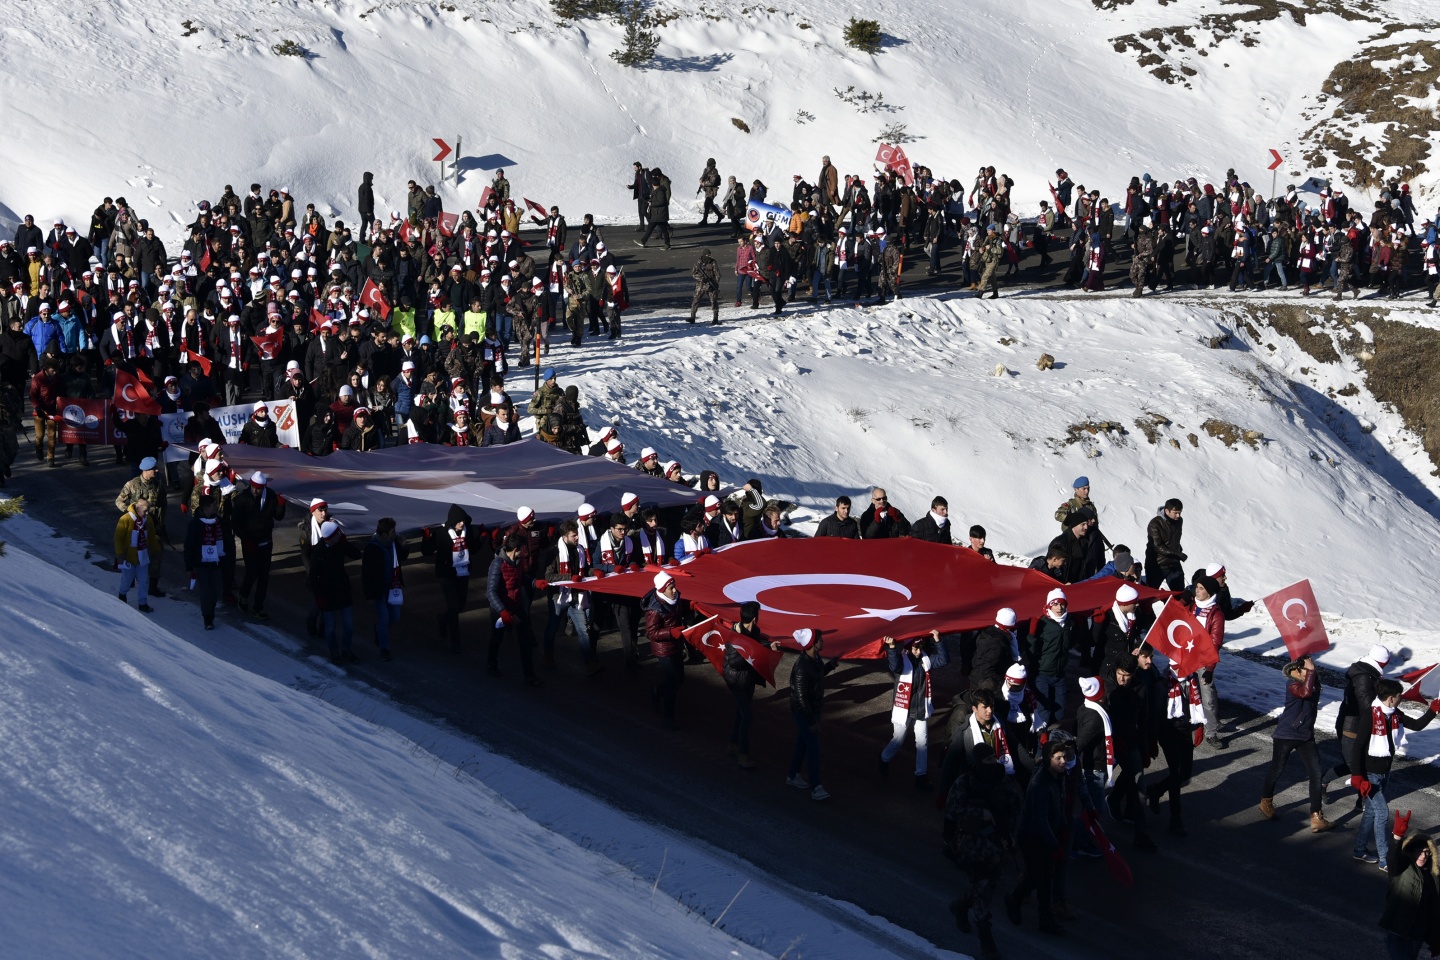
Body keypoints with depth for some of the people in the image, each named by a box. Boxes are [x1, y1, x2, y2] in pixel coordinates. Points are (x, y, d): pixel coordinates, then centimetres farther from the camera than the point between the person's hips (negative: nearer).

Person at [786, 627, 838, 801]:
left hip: (814, 709, 9)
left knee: (803, 743, 21)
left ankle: (793, 776, 37)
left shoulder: (815, 658, -5)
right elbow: (800, 698, -28)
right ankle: (816, 787, 3)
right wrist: (812, 721, -24)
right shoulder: (802, 668, -33)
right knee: (813, 748, -4)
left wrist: (831, 664, -1)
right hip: (804, 713, -9)